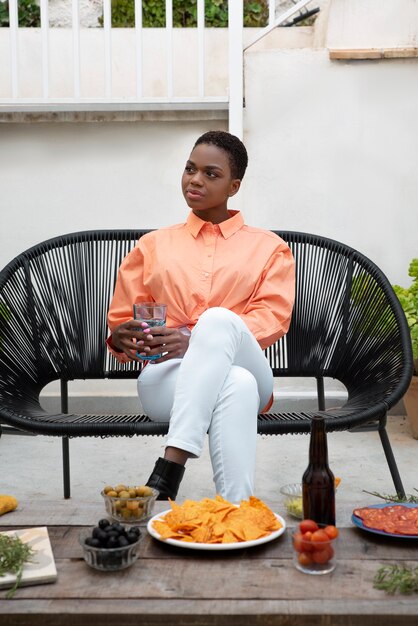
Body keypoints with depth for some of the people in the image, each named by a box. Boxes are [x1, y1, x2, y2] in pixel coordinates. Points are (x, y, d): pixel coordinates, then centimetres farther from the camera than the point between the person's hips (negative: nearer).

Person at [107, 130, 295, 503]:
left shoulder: (269, 248, 17)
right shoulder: (153, 245, 22)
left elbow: (273, 318, 0)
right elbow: (120, 322, 20)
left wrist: (195, 340, -17)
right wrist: (123, 337, -8)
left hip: (246, 366, 0)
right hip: (167, 376, 0)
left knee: (219, 319, -38)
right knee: (237, 385, -38)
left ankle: (170, 468, -46)